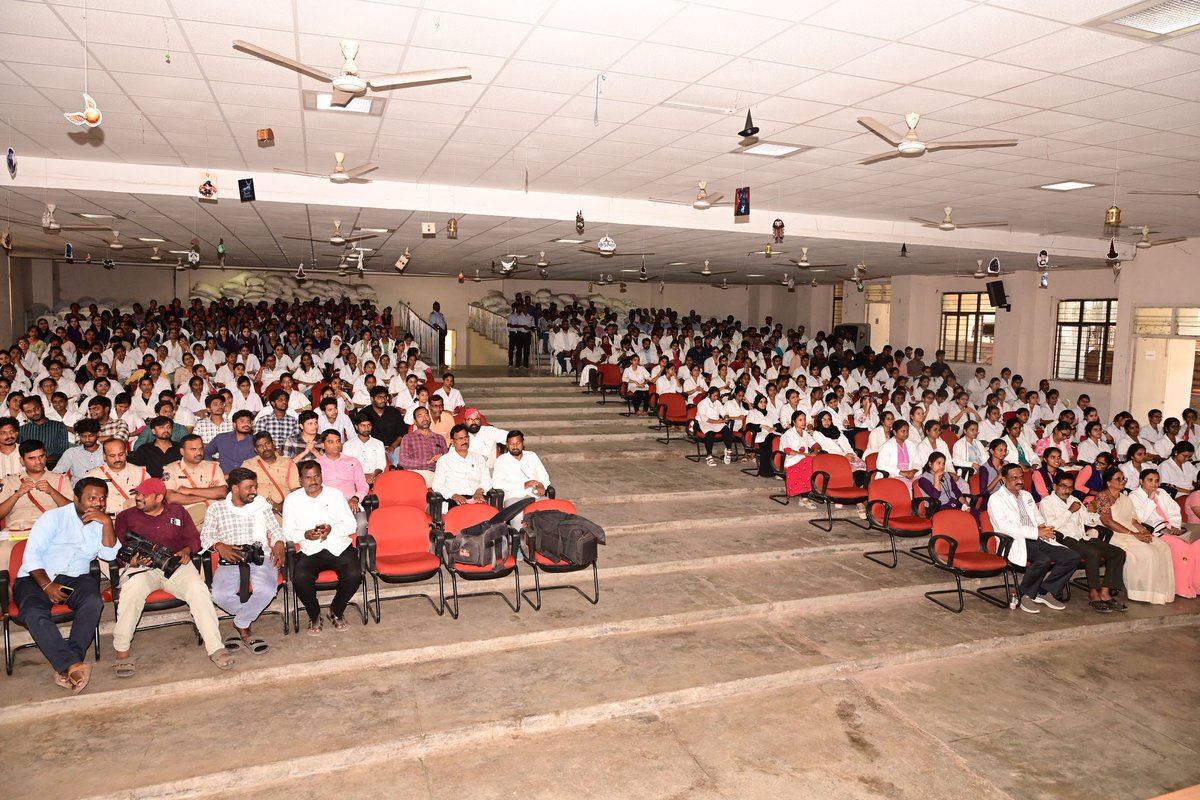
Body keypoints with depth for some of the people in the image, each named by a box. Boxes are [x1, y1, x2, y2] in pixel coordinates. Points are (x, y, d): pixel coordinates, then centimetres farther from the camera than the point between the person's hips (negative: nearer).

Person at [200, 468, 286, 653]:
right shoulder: (216, 508, 13)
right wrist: (220, 546, -12)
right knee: (220, 595, -31)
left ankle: (240, 625, -5)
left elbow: (275, 530, 13)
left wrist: (278, 546, -9)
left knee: (266, 590, -32)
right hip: (230, 560, 0)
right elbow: (206, 536, 9)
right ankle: (245, 628, -2)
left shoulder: (262, 505, 16)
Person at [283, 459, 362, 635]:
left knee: (354, 574, -27)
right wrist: (306, 534, -16)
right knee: (299, 578, -30)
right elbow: (288, 532, 4)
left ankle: (337, 612, 3)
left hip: (339, 547, 1)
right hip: (309, 551, 0)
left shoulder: (336, 494, 8)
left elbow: (351, 525, 5)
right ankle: (314, 615, -1)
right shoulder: (292, 500, 8)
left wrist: (331, 529, -14)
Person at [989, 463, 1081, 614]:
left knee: (1073, 557, -11)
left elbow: (1038, 517, 27)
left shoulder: (1027, 495, 24)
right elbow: (1004, 526, -14)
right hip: (1015, 542, -8)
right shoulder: (996, 499, -1)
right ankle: (1025, 595, -11)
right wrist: (1036, 532, -17)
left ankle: (1045, 592, 1)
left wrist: (1042, 527, 0)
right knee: (1044, 560, -34)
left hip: (1037, 539, 8)